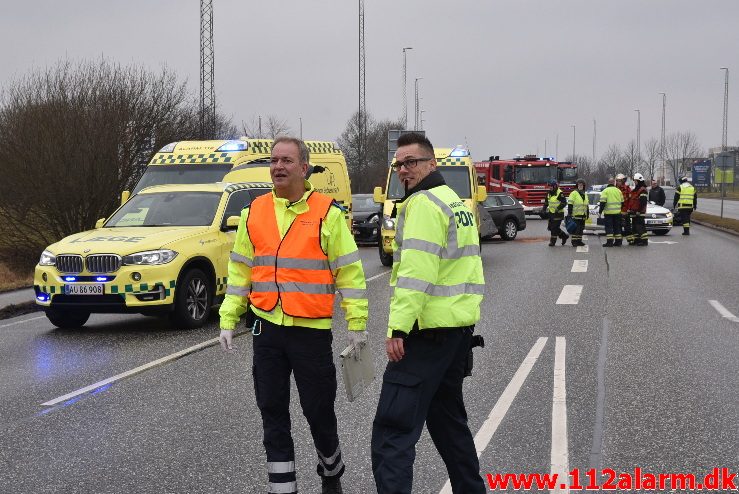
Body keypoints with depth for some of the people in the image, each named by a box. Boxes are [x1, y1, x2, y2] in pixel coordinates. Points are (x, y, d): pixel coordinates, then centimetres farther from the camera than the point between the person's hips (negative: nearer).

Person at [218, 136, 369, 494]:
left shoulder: (328, 213, -4)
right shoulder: (254, 213, 7)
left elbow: (349, 271, -3)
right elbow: (239, 271, 11)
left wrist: (357, 323, -6)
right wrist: (228, 321, 6)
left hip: (312, 330, -3)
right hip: (267, 328, 3)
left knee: (319, 410, 5)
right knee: (273, 413, 6)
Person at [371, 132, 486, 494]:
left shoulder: (423, 204, -12)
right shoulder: (455, 202, 19)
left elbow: (416, 272, -22)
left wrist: (399, 327, -25)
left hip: (429, 329, -10)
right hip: (460, 326, 10)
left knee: (393, 428, -13)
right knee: (447, 417, 22)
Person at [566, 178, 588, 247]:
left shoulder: (585, 194, 19)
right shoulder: (574, 193, -4)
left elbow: (586, 205, 27)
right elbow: (570, 204, -10)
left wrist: (587, 213, 24)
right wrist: (569, 213, -16)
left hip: (583, 215, 7)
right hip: (576, 215, -7)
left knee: (581, 228, 9)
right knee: (576, 229, -8)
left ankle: (579, 241, 16)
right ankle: (574, 241, -6)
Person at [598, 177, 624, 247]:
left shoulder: (605, 191, -5)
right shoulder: (618, 191, 10)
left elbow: (603, 202, -11)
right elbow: (622, 202, 17)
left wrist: (600, 211, -6)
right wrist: (621, 210, 29)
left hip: (608, 212, -4)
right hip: (617, 212, 4)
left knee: (609, 227, -3)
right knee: (617, 227, 12)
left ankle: (609, 242, -10)